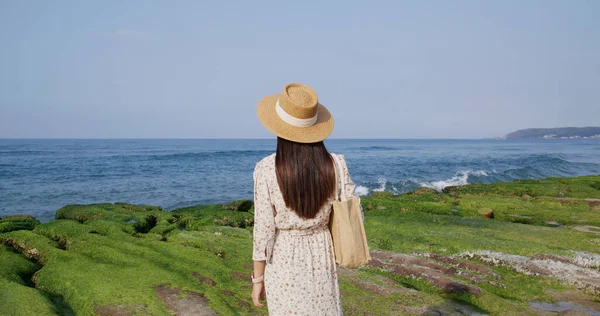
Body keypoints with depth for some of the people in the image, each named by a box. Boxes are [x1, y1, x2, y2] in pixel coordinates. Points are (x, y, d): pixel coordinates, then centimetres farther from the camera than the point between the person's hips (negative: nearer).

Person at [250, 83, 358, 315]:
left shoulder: (267, 170, -16)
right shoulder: (335, 165, -8)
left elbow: (264, 231, -12)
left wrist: (257, 278, -1)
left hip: (283, 262, -2)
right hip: (321, 259, 3)